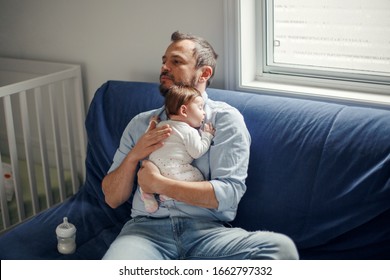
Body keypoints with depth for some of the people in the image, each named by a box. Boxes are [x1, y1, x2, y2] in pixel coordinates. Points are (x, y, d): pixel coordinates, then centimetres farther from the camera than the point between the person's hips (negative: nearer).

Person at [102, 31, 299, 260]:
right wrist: (134, 155, -1)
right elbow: (112, 199, 16)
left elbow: (229, 193, -7)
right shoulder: (141, 123, 18)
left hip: (207, 229, 1)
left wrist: (158, 184, -6)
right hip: (147, 228, 0)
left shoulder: (226, 118, 6)